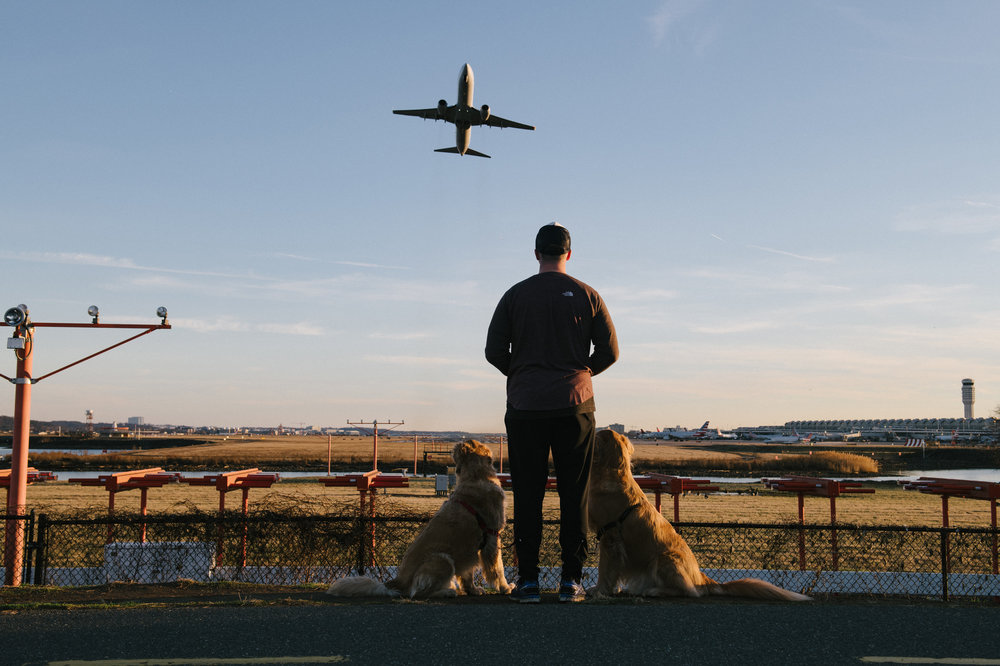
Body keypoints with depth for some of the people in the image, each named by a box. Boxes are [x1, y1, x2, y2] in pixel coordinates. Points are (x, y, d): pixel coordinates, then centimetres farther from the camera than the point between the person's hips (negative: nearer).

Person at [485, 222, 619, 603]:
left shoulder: (515, 295, 3)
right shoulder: (586, 296, 4)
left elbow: (493, 351, 1)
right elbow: (610, 351, 3)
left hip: (525, 406, 0)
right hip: (575, 405, 0)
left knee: (527, 496, 3)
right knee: (574, 495, 4)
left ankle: (528, 580, 4)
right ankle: (571, 580, 4)